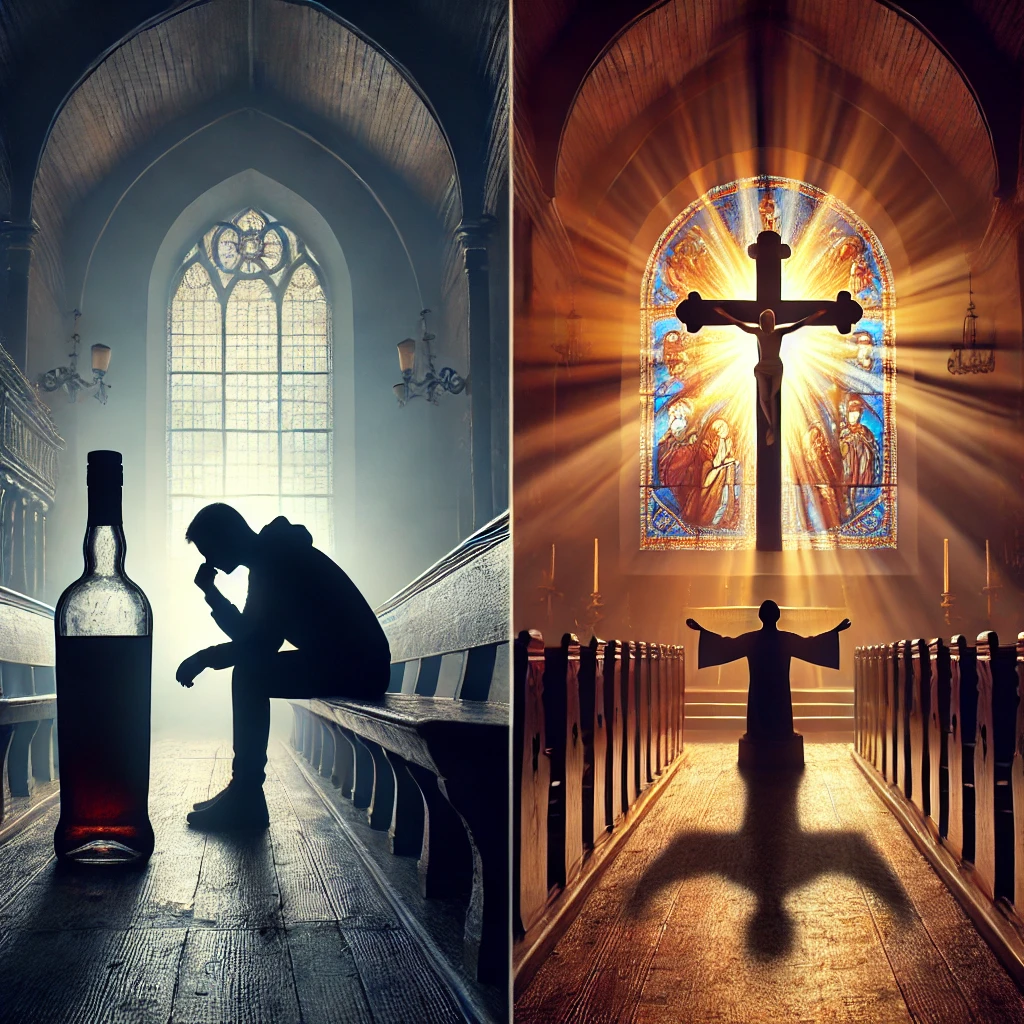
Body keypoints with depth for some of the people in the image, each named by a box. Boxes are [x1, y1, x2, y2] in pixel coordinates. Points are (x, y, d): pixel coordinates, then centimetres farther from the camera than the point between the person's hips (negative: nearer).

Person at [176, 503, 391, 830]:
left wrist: (204, 657, -10)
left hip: (357, 667, -10)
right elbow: (249, 635, 20)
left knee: (250, 675, -15)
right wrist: (210, 592, 13)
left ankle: (245, 801, -11)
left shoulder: (278, 561, -16)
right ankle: (243, 795, 11)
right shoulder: (270, 559, 15)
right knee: (250, 672, 12)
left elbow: (261, 644, -21)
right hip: (345, 663, 10)